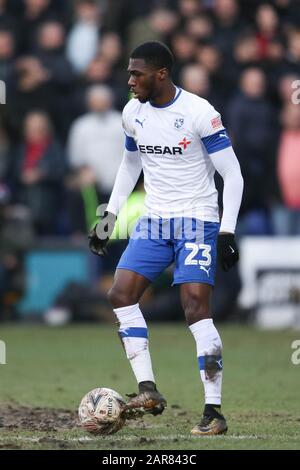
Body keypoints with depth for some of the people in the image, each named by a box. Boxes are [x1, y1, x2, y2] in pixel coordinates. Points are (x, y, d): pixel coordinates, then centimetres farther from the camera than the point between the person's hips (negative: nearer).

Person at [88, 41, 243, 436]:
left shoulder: (199, 113, -15)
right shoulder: (133, 112, 4)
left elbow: (232, 174, -11)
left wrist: (227, 231, -16)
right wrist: (109, 216, 18)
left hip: (197, 221, -6)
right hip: (154, 221, 6)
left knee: (196, 307, -16)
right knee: (121, 295, -7)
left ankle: (214, 411, -12)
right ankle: (149, 390, -5)